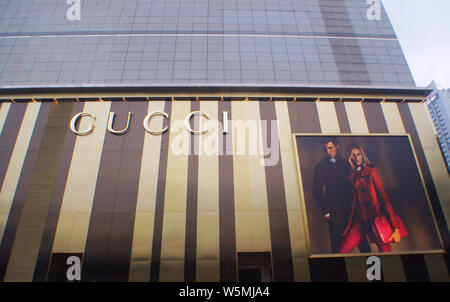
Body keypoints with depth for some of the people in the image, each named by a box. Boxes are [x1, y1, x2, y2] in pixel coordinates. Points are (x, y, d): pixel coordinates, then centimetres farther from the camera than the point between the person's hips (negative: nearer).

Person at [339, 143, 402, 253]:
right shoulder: (351, 176, 11)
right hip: (359, 220, 3)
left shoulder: (371, 171, 0)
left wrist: (396, 227, -9)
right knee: (342, 251, -9)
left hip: (375, 219, -3)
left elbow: (384, 198, -5)